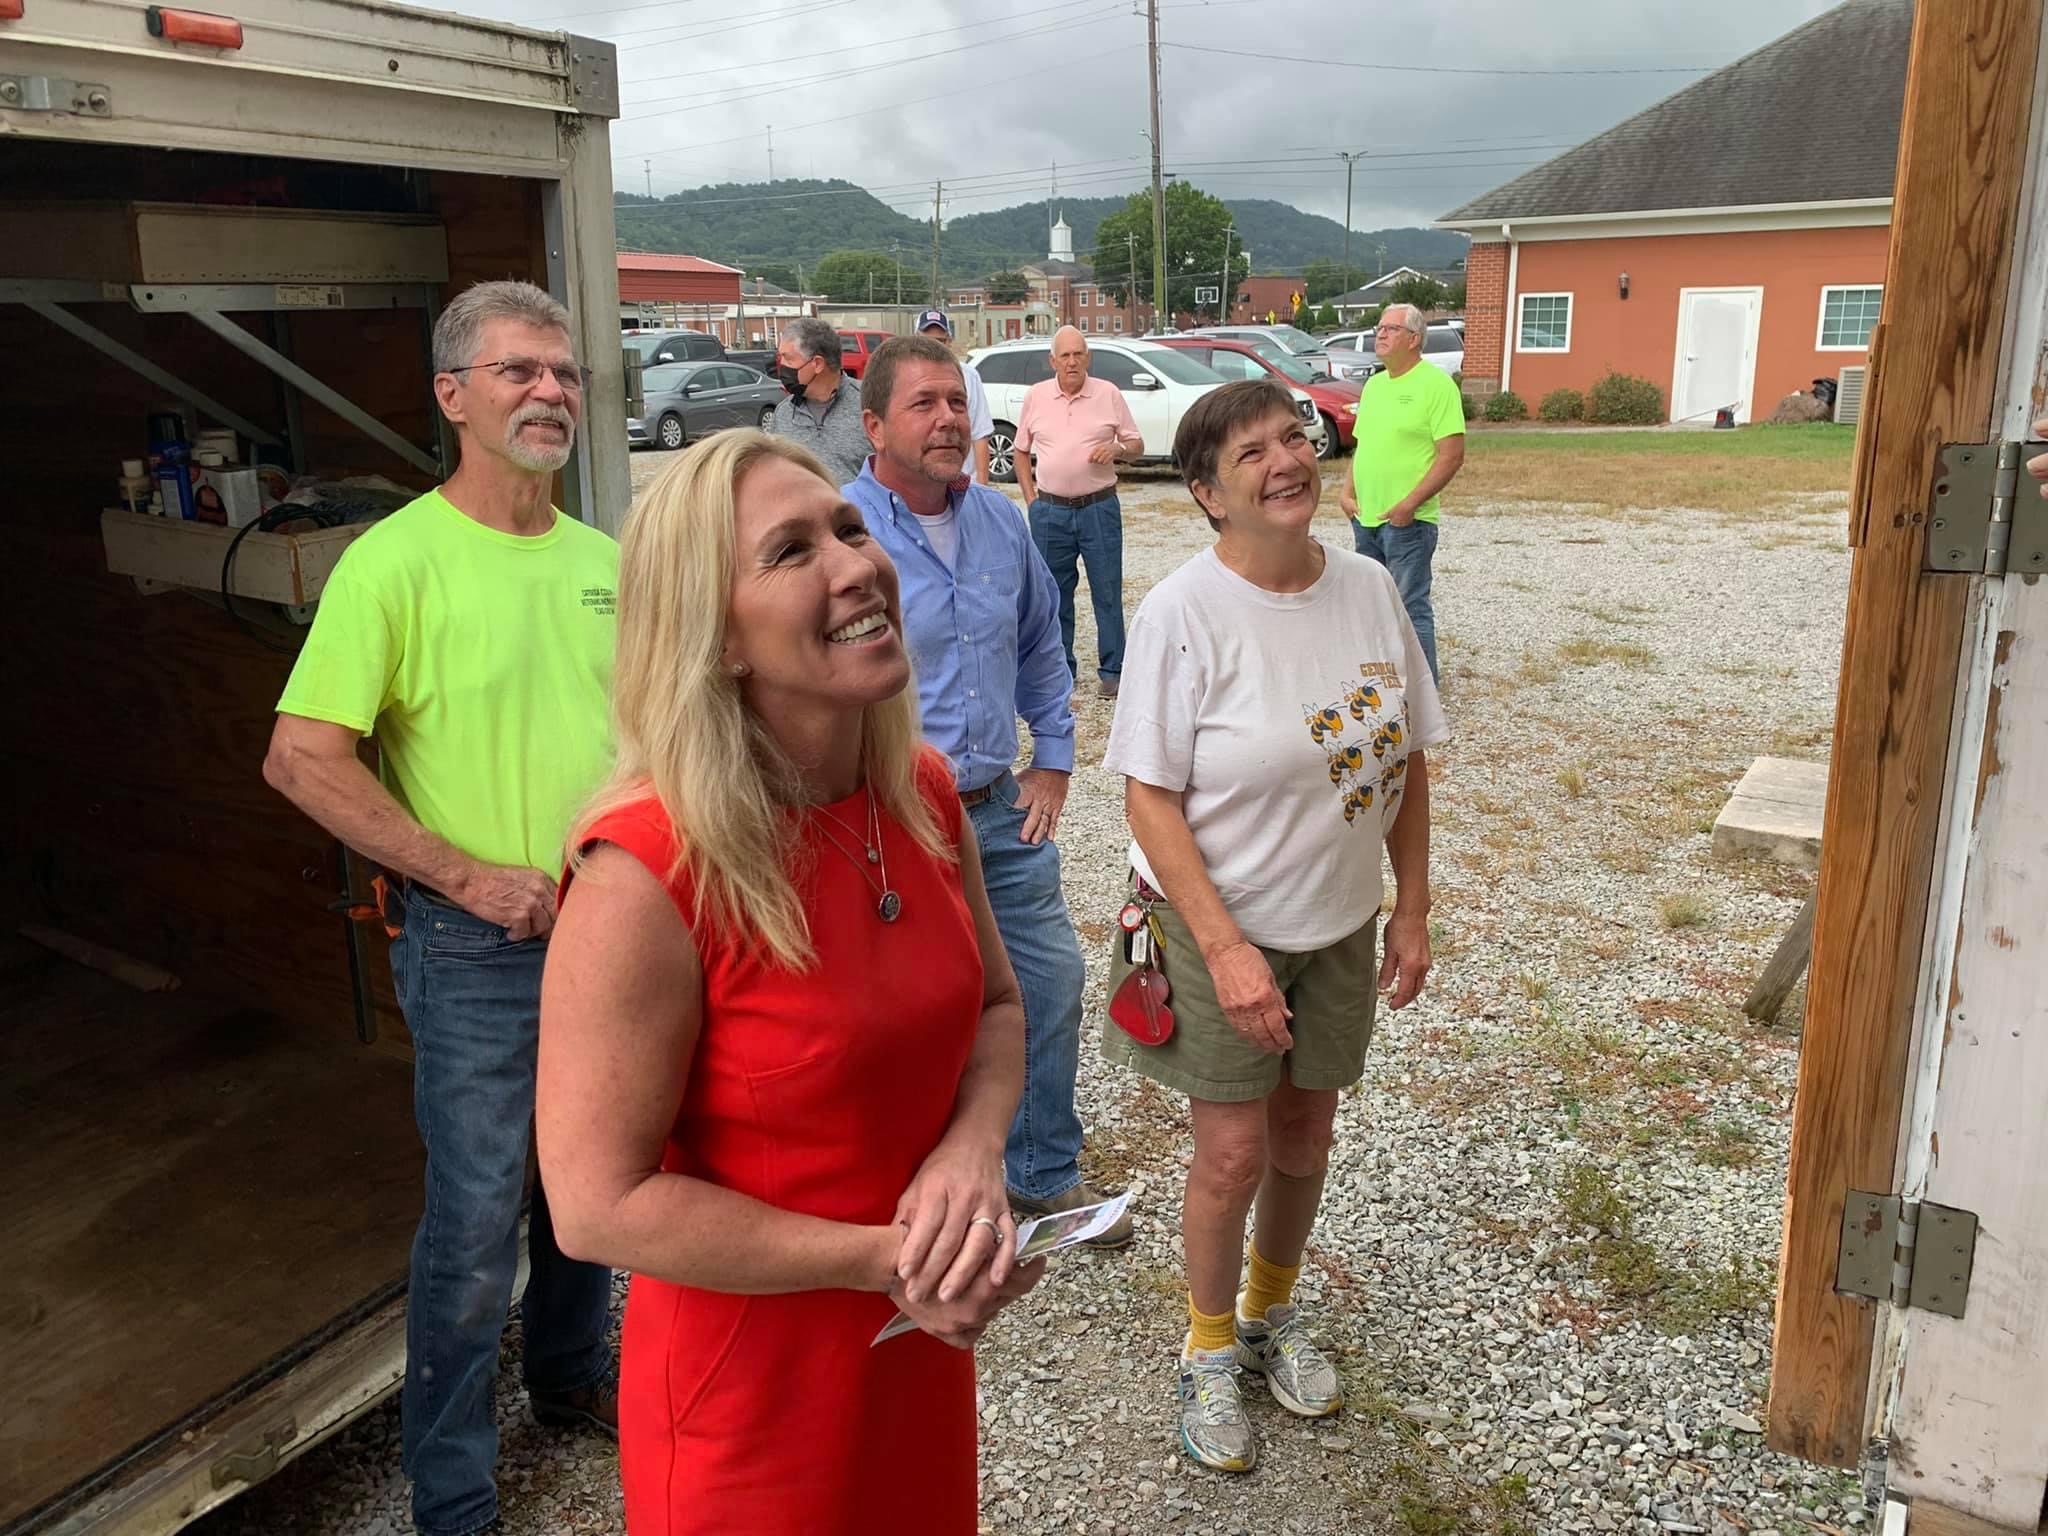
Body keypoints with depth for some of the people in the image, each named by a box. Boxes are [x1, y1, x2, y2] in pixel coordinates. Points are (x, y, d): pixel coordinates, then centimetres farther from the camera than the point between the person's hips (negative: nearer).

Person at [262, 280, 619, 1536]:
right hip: (477, 951, -6)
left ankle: (573, 1375, 46)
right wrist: (468, 876, -18)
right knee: (478, 1224, 4)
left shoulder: (603, 562, 5)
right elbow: (303, 757, -17)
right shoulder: (399, 560, -14)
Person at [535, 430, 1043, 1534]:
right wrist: (880, 1259, -21)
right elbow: (597, 1206, -23)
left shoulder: (925, 794, -8)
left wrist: (973, 1153, -15)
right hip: (751, 1396, -6)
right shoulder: (647, 877, -27)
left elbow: (995, 1004, 5)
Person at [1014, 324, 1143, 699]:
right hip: (1050, 511, 1)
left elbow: (1137, 444, 8)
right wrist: (1030, 498, 4)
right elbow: (1021, 452, 13)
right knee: (1054, 593, 8)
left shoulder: (1109, 394, 2)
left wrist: (1118, 447, -14)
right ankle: (1060, 668, 20)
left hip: (1099, 508, -1)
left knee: (1107, 592, 0)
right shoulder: (1035, 397, 5)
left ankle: (1112, 670, 9)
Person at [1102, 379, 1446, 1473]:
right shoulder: (1183, 612, -18)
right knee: (1234, 1156, 4)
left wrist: (1412, 912, 4)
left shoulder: (1370, 590, -3)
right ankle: (1209, 1353, 31)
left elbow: (1408, 761, 5)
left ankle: (1271, 1317, 44)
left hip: (1339, 928, 5)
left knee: (1303, 1142, 17)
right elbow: (1150, 796, -18)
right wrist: (1225, 948, -23)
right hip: (1218, 928, -4)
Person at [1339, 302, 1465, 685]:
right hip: (1365, 517, 8)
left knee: (1411, 607, -5)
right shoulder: (1373, 384, 14)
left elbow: (1452, 455, -15)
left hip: (1407, 522, -8)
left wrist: (1409, 504, -19)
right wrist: (1347, 491, 8)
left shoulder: (1436, 384, -10)